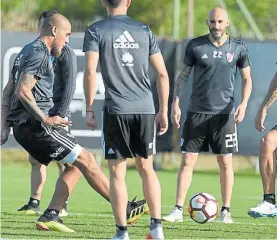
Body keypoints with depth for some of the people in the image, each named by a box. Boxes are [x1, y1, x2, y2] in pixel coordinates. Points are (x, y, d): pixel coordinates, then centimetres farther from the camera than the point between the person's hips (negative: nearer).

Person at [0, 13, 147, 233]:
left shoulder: (27, 52, 22)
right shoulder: (39, 54, -10)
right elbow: (23, 92, -21)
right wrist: (45, 119, -20)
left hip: (22, 127, 10)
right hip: (35, 124, -10)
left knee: (74, 164, 11)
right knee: (85, 159, -7)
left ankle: (50, 216, 1)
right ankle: (125, 209, -6)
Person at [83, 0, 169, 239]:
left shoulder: (96, 31, 1)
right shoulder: (144, 30, 10)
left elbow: (90, 72, -9)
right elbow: (162, 74, 8)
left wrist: (89, 109, -2)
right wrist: (163, 111, 15)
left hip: (116, 109, -3)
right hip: (145, 108, 3)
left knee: (117, 172, 3)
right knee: (146, 168, 15)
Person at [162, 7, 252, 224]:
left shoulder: (239, 48, 1)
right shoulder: (195, 46, 0)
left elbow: (247, 79, 9)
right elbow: (183, 75, 7)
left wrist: (243, 104, -6)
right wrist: (175, 103, 0)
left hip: (224, 113, 0)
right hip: (197, 112, 0)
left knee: (225, 163, 1)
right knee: (187, 161, -2)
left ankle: (226, 211, 10)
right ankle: (178, 210, 1)